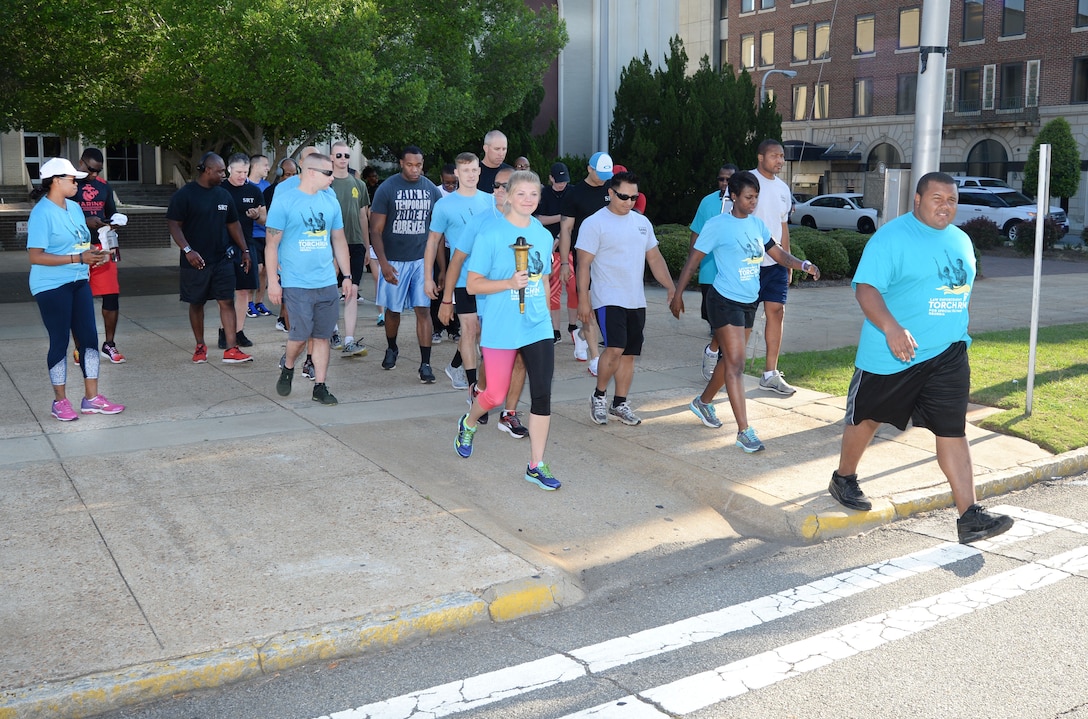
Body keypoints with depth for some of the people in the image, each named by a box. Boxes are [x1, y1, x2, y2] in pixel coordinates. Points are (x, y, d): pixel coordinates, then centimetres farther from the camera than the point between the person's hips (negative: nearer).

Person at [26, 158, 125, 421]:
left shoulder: (74, 208, 11)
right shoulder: (42, 213, -14)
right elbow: (36, 256, -19)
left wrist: (96, 254, 0)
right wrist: (79, 258, -23)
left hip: (79, 282, 8)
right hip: (52, 287, -7)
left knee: (89, 337, 6)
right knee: (60, 341, 1)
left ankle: (92, 398, 14)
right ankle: (60, 401, 15)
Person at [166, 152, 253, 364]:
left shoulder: (224, 195, 10)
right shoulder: (184, 195, -7)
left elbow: (233, 224, 18)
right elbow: (173, 225, -10)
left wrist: (244, 250, 13)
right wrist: (188, 250, -21)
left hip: (222, 259, 4)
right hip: (195, 261, -4)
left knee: (227, 302, -3)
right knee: (196, 304, 8)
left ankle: (231, 349, -4)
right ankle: (200, 346, 23)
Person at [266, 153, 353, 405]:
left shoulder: (330, 201, 9)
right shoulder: (285, 201, -6)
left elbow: (339, 240, 16)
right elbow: (272, 243, -6)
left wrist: (347, 275, 14)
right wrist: (273, 280, -9)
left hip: (327, 283, 5)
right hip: (296, 283, -4)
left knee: (322, 336, 6)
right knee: (301, 334, -6)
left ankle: (320, 386, 15)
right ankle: (287, 366, 25)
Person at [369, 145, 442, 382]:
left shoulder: (431, 190, 2)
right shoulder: (387, 189, -7)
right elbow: (376, 230, -7)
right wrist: (383, 263, -16)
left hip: (422, 259, 1)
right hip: (394, 260, -1)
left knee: (423, 309, -4)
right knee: (393, 309, 11)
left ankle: (425, 363, -1)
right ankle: (392, 349, 37)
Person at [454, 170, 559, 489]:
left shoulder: (543, 234, 7)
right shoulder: (491, 234, -9)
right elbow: (473, 284, -9)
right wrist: (510, 283, -22)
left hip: (538, 327, 4)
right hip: (501, 329, -4)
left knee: (542, 395, -1)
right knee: (496, 395, 5)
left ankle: (536, 466, 10)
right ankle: (468, 423, 40)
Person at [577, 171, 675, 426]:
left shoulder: (642, 222, 12)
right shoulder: (594, 223, -7)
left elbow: (654, 258, 17)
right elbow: (584, 264, -10)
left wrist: (671, 288, 8)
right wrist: (583, 299, -15)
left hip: (636, 301, 6)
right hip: (608, 299, -6)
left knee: (629, 354, 8)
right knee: (615, 349, -18)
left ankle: (620, 403, 20)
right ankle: (599, 395, 3)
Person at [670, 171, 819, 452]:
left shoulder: (757, 224, 8)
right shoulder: (717, 225, -11)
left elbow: (777, 253, 10)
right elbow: (693, 260, -7)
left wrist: (803, 265, -8)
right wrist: (678, 294, -7)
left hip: (749, 302, 7)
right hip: (725, 301, -7)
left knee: (731, 359, 17)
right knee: (736, 363, -11)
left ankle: (703, 402, 39)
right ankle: (744, 432, -10)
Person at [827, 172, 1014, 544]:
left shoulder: (961, 241, 11)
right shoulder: (891, 237, -13)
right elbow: (866, 287, -22)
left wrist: (958, 332, 23)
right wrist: (891, 328, -36)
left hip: (947, 356, 5)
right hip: (890, 355, -5)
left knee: (953, 431, -1)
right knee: (865, 417, 12)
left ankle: (970, 517, -1)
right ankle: (844, 478, 36)